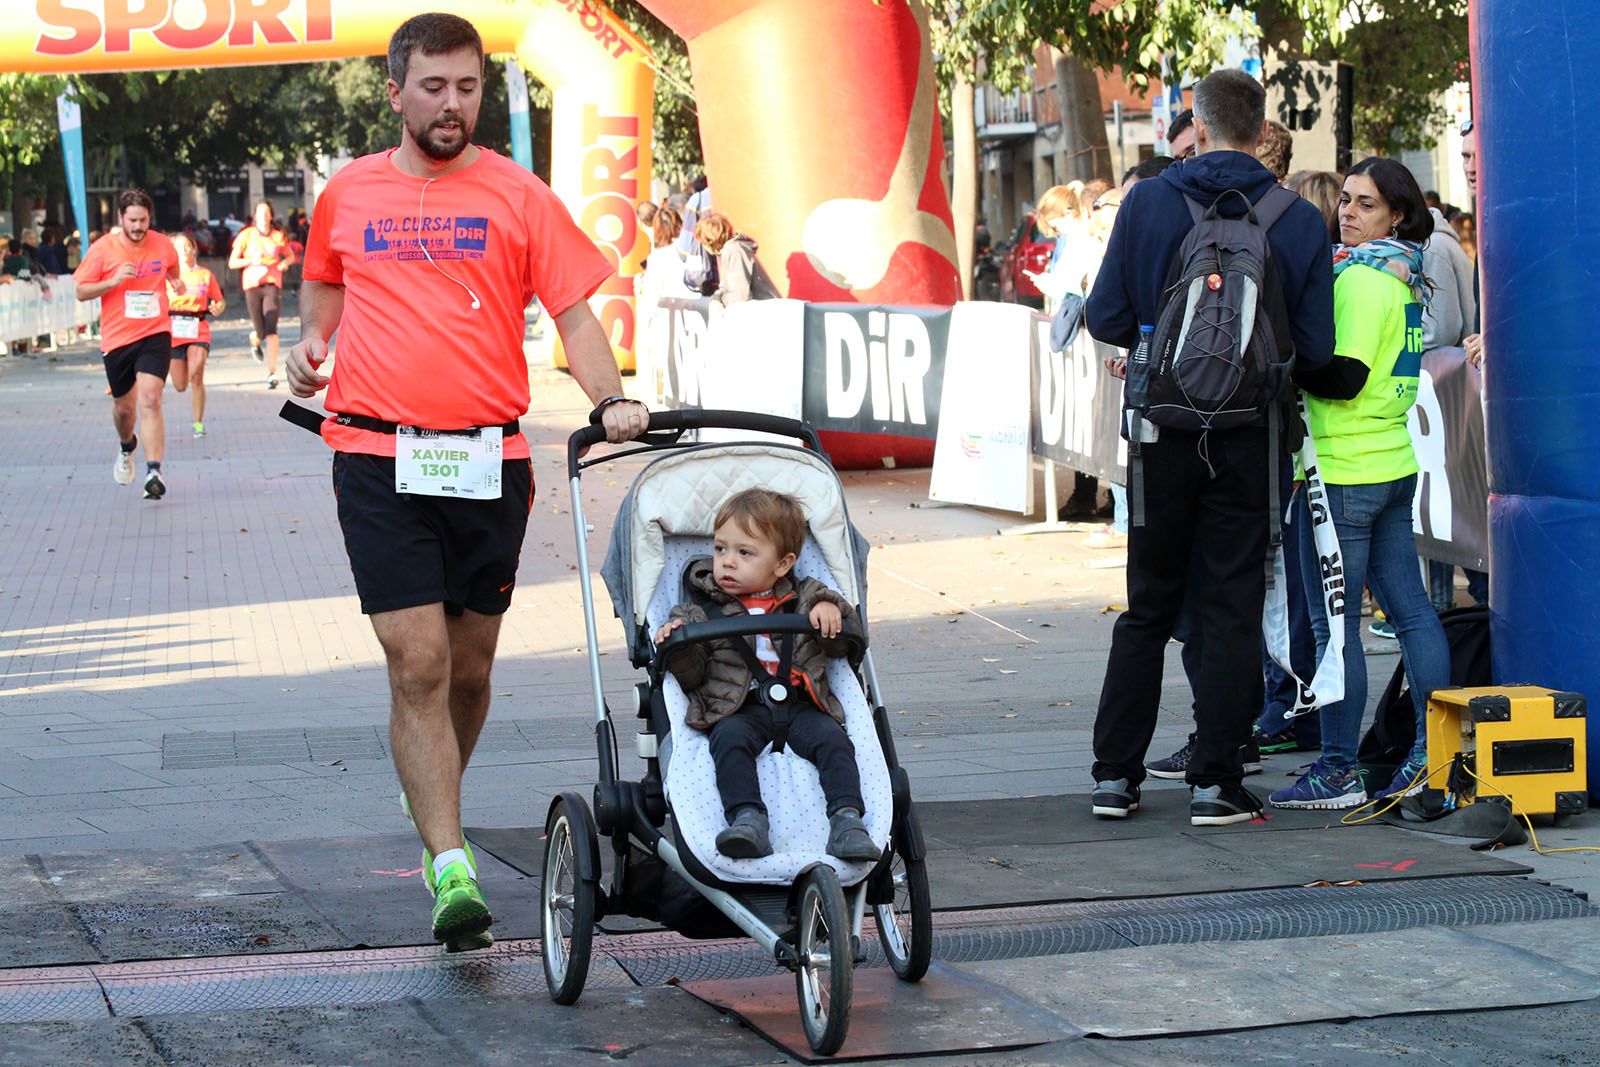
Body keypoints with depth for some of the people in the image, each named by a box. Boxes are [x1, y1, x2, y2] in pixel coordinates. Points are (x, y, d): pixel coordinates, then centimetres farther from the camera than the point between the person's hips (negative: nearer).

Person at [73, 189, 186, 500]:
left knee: (150, 400, -18)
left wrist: (177, 282, 3)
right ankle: (127, 447, 48)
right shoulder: (103, 249, -6)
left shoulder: (163, 245, 1)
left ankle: (154, 472, -22)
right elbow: (81, 291, -3)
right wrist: (113, 281, -18)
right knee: (123, 407, 14)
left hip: (155, 335, -1)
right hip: (117, 338, 1)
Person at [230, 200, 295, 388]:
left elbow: (291, 255, 20)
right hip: (252, 285, 0)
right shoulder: (246, 235, 2)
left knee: (271, 328, -15)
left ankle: (272, 373, -15)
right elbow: (232, 263, 3)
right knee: (261, 332, 2)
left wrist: (285, 262, -3)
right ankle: (255, 341, 43)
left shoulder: (278, 236, 5)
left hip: (272, 284, 0)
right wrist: (251, 261, -14)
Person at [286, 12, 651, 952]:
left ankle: (439, 813, 37)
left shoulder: (518, 196, 3)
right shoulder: (348, 195, 8)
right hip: (378, 458, -1)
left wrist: (612, 399, -16)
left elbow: (574, 310, 0)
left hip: (490, 460, 1)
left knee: (470, 668, 11)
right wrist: (312, 338, 7)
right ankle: (451, 868, -11)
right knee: (418, 666, -10)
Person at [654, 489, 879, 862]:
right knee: (730, 739, -32)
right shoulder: (703, 611, 12)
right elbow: (691, 677, 6)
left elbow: (842, 645, 17)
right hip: (739, 708, -1)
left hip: (800, 705, 2)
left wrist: (831, 609, -2)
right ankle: (747, 818, -44)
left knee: (832, 738, -25)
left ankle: (847, 818, -33)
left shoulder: (803, 599, 17)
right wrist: (677, 647, -14)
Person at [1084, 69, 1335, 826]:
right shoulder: (1299, 222, -4)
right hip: (1249, 441, -1)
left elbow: (1106, 319, -4)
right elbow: (1315, 350, -5)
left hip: (1165, 434, 1)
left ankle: (1115, 773, 15)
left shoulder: (1148, 203, -4)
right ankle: (1214, 781, 5)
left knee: (1147, 607, 13)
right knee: (1231, 609, 6)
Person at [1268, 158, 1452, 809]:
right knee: (1411, 610, 9)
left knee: (1334, 622, -4)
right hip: (1395, 463, 9)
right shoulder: (1408, 279, 14)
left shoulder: (1360, 278, -14)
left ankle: (1338, 768, -1)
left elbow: (1343, 378, -19)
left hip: (1345, 472, -9)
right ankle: (1434, 757, 11)